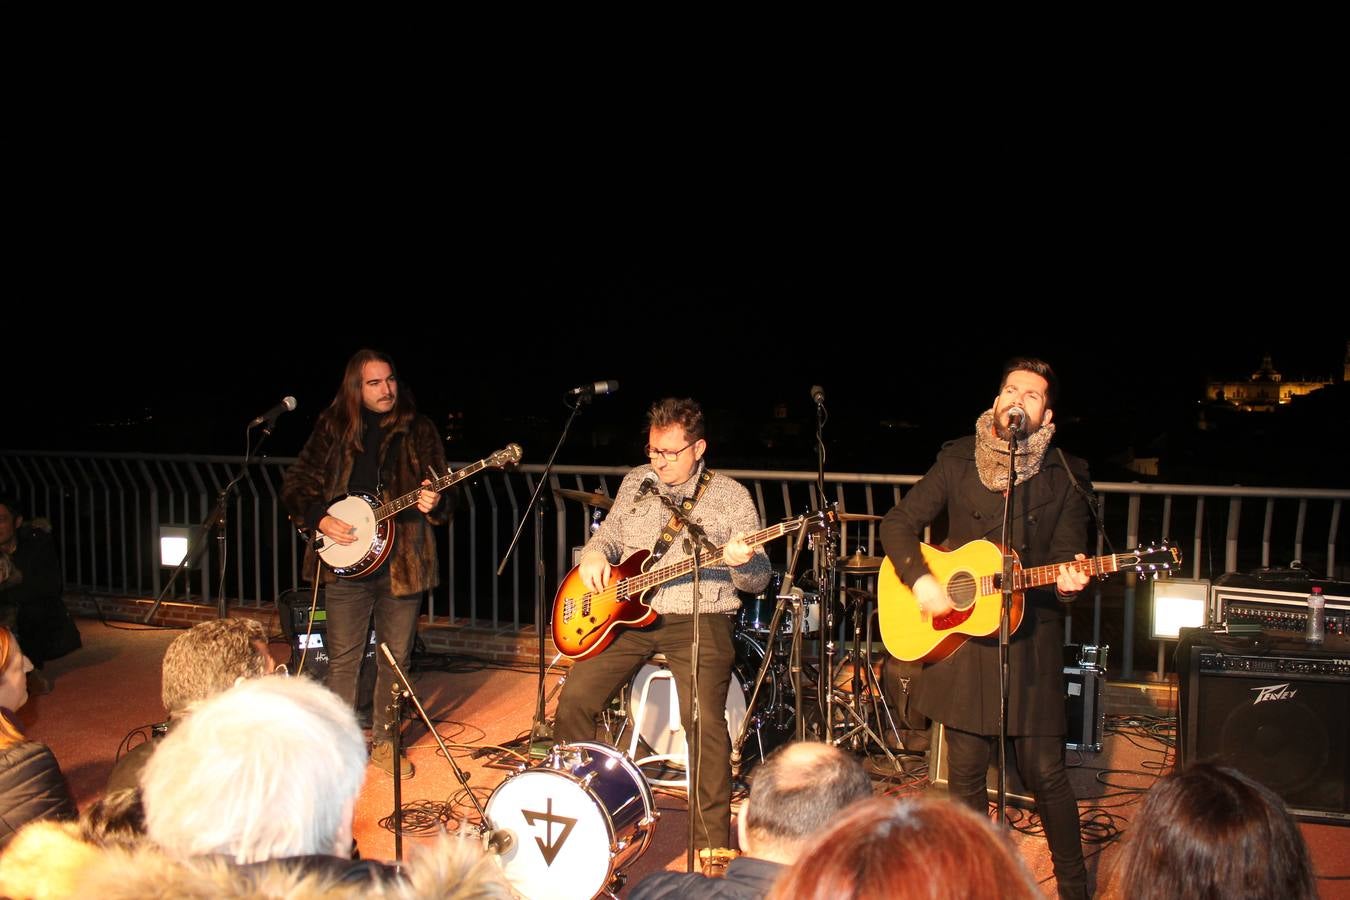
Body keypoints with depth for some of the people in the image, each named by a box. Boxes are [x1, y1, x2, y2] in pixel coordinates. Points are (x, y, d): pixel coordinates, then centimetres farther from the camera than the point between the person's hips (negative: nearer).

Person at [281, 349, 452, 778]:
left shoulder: (418, 430, 5)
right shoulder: (333, 428, 4)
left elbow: (442, 488, 5)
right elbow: (294, 485, 6)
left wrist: (431, 503, -17)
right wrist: (320, 519, -10)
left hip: (404, 560, 1)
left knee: (396, 657, 9)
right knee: (343, 658, 4)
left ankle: (383, 741, 24)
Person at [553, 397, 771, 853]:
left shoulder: (730, 497, -2)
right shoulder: (636, 482, 11)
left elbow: (759, 580, -3)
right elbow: (609, 533, 23)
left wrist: (742, 563, -27)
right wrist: (594, 555, 0)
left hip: (698, 618, -4)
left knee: (705, 720, -23)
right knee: (574, 700, -8)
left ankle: (714, 845, -8)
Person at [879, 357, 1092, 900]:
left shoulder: (1066, 477, 2)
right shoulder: (957, 461, 6)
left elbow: (1067, 557, 0)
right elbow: (898, 523, 5)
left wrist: (1067, 582, -22)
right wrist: (919, 580, -11)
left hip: (1030, 639, -2)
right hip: (960, 633, 2)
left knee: (1045, 773, 1)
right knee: (965, 773, 8)